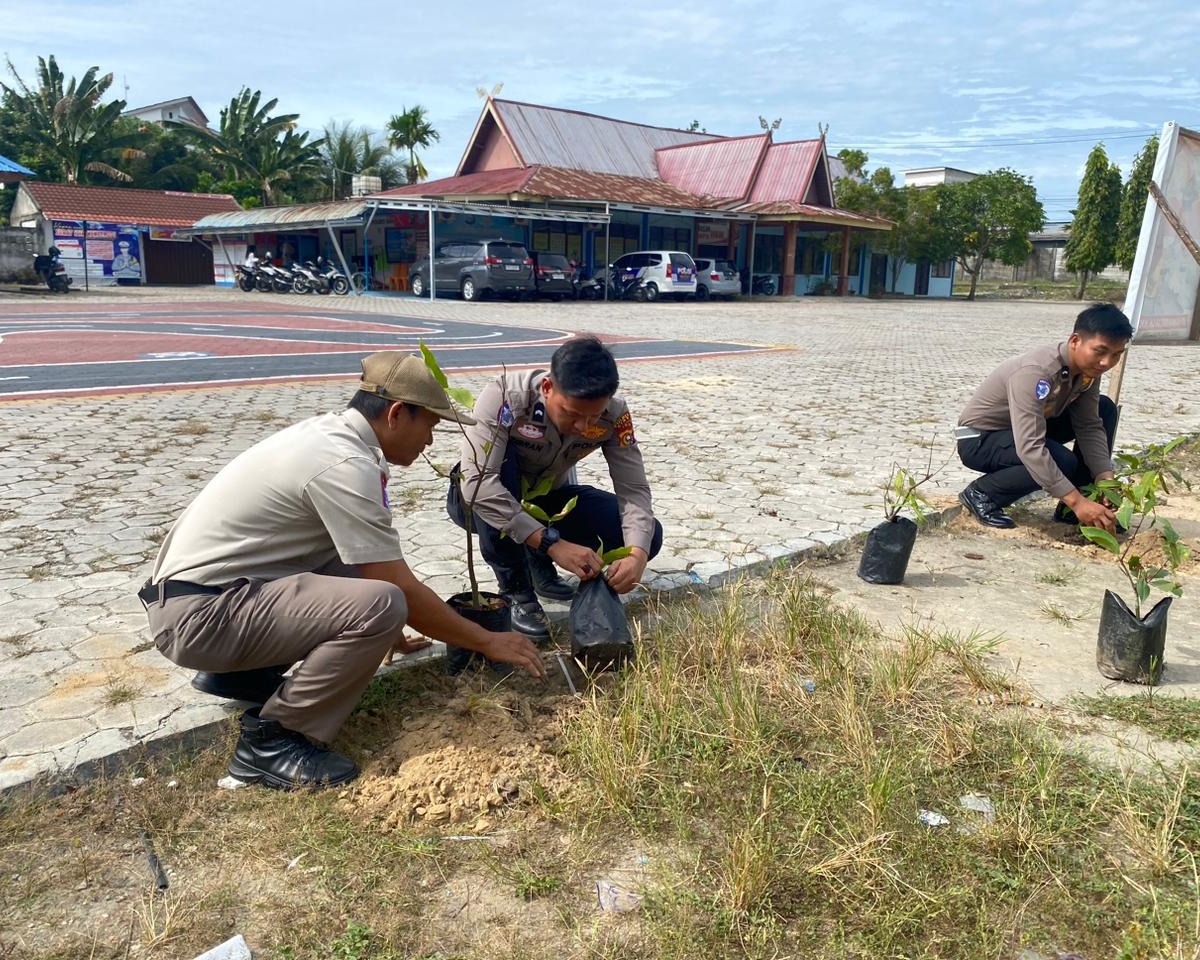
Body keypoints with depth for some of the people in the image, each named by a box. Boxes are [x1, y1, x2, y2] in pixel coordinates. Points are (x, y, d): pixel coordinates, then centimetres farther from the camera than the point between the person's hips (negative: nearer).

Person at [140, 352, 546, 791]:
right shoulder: (345, 466, -21)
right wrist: (488, 642, -4)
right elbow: (402, 590, -16)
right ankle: (270, 742, -8)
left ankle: (239, 672, 16)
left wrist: (388, 631, 28)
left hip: (195, 584, 10)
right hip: (199, 613, -10)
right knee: (381, 606, -26)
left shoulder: (326, 432, 8)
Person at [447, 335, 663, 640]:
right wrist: (553, 544, -47)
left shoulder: (613, 414, -22)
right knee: (500, 461, -38)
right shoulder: (505, 397, -34)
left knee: (647, 536, -16)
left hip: (547, 500, 4)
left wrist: (637, 555, -41)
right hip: (480, 502, -3)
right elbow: (477, 481, -43)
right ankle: (516, 592, -19)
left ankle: (540, 564, 8)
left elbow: (633, 489, -22)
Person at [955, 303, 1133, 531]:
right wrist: (1077, 500, -43)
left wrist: (1106, 481, -18)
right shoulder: (1036, 372, -34)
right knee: (1062, 461, -30)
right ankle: (981, 494, -7)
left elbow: (1089, 426, -5)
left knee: (1104, 410, 0)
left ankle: (1071, 508, 2)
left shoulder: (1087, 367, -9)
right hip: (980, 439, -9)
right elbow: (1029, 448, -41)